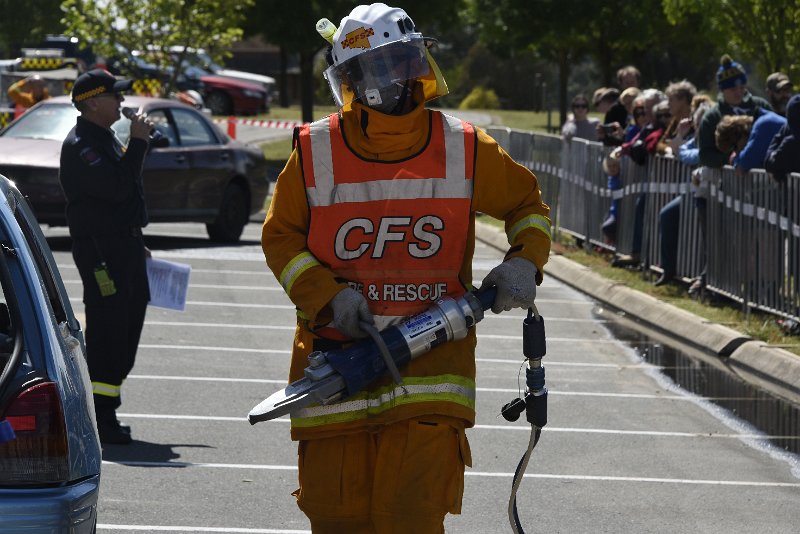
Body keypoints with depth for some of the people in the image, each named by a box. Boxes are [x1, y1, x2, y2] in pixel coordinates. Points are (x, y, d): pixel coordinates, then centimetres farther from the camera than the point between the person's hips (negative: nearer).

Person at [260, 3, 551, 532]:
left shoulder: (465, 150, 3)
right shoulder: (315, 152, 1)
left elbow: (527, 203, 17)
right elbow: (281, 236, 7)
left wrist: (524, 261, -2)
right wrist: (327, 295, -9)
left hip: (429, 368, -1)